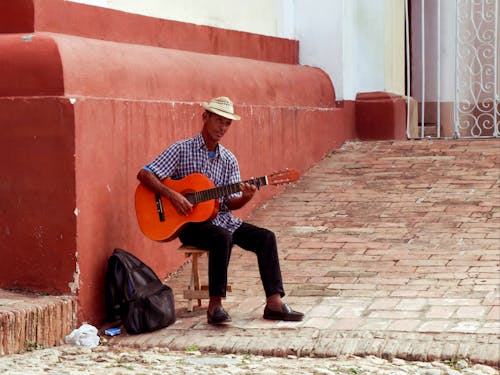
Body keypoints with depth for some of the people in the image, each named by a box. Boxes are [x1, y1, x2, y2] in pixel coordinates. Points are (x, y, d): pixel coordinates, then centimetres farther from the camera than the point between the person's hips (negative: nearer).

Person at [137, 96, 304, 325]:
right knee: (223, 238, -36)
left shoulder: (228, 159, 10)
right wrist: (172, 195, -24)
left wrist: (245, 198, -16)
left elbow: (230, 203, 8)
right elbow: (144, 174, -12)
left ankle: (274, 303, -17)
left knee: (266, 237, -14)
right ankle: (215, 305, -29)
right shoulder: (182, 150, -4)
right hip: (191, 222, -6)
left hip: (221, 218, 6)